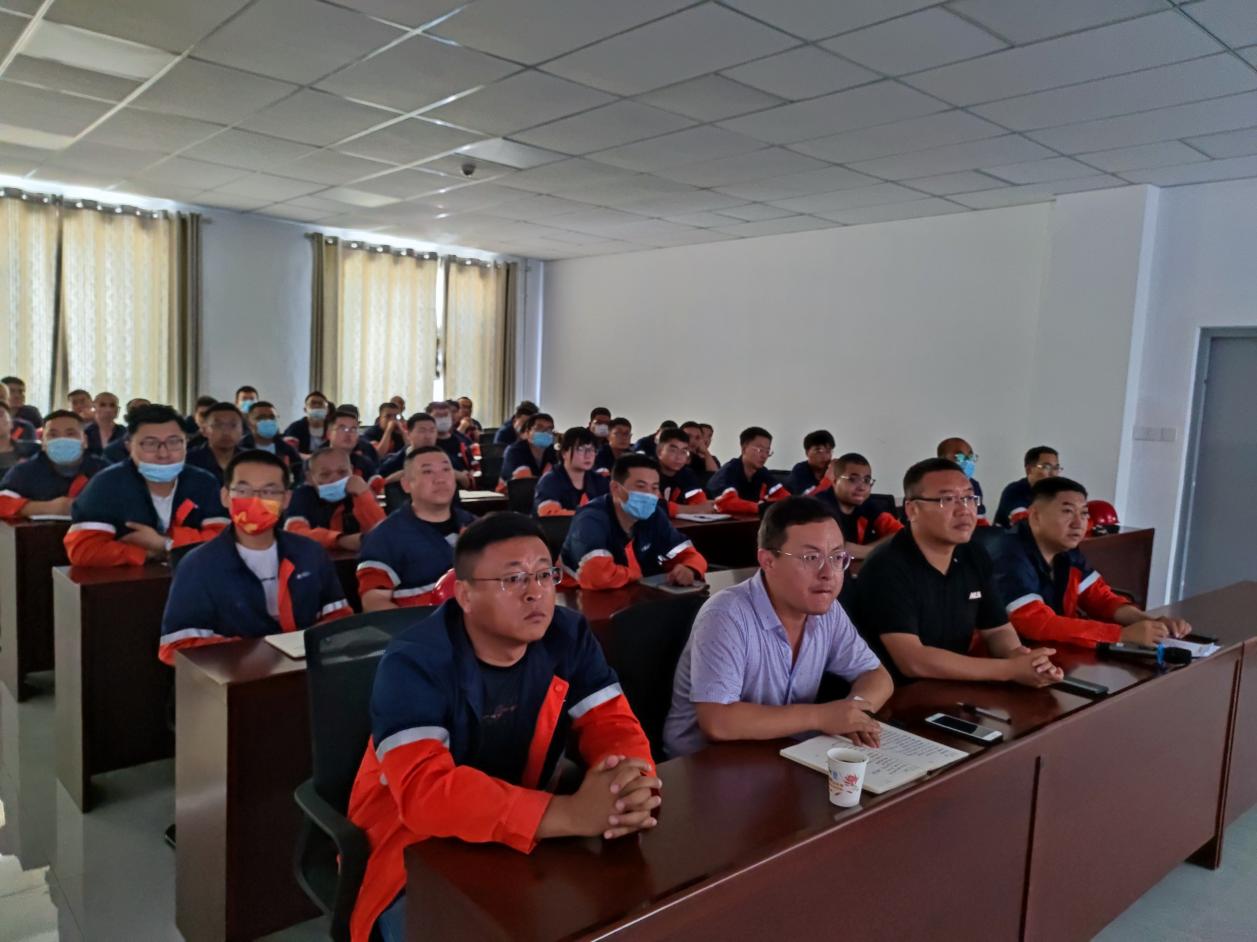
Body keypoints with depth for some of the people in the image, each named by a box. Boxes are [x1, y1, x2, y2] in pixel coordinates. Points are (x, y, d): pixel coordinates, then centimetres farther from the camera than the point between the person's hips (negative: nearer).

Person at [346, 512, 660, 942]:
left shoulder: (568, 637, -8)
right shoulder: (414, 664, -23)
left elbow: (613, 724, -10)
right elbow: (425, 790, -34)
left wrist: (631, 783, -35)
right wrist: (571, 814, -43)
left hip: (521, 837, 5)